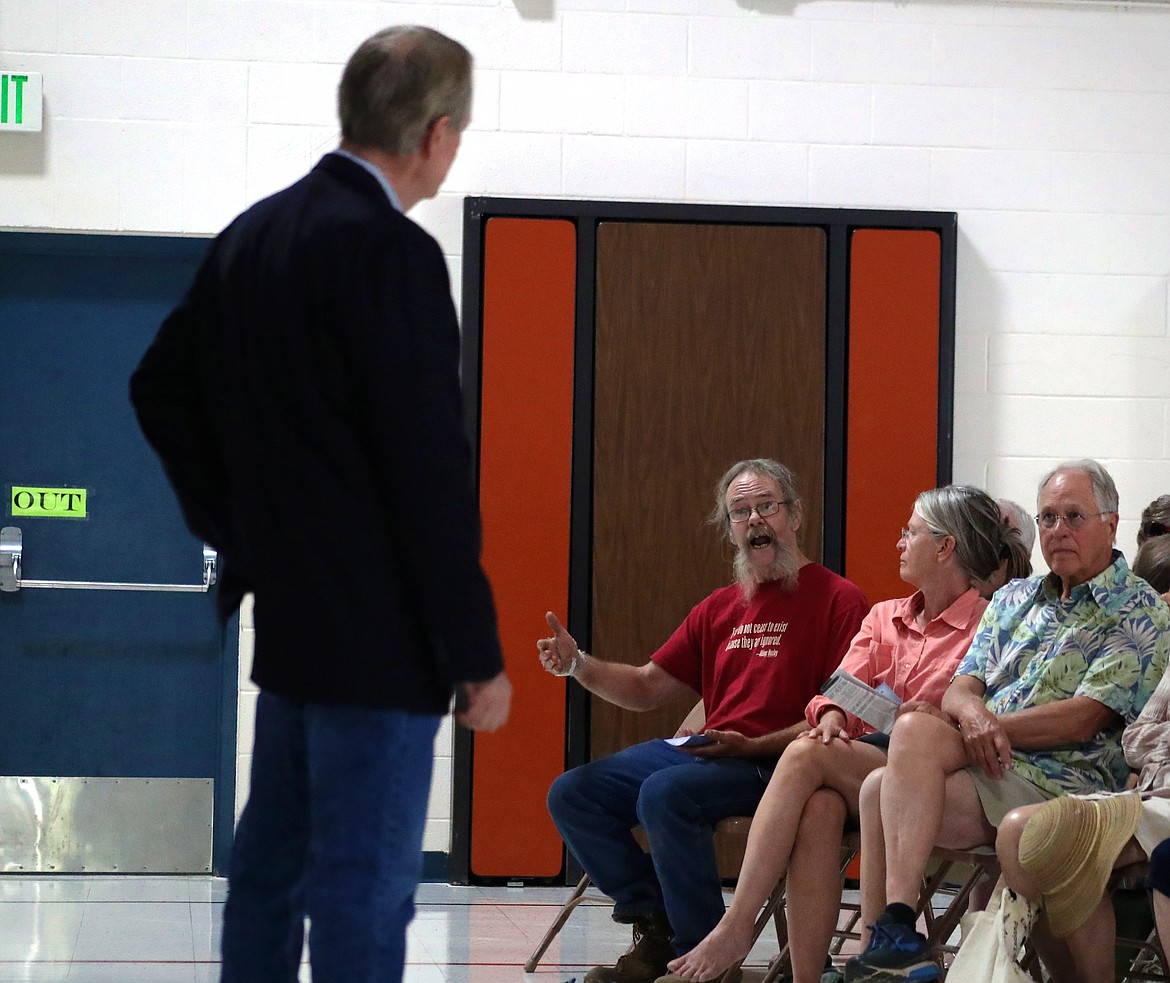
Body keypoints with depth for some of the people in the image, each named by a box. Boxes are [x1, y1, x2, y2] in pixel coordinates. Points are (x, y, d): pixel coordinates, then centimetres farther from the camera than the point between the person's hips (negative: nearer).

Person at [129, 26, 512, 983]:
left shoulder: (252, 236, 9)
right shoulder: (391, 251, -17)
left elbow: (163, 388, 18)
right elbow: (429, 468, -18)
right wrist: (476, 653, -14)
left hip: (290, 617, 9)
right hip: (378, 634, -9)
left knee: (272, 869, 16)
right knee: (365, 887, -7)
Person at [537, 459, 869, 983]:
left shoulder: (837, 599, -3)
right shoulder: (717, 609, 19)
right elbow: (646, 689, 22)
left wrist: (756, 746, -20)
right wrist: (577, 664, 4)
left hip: (778, 763, -8)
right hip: (700, 751, 8)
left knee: (665, 793, -34)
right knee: (571, 793, -5)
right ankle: (656, 932, -7)